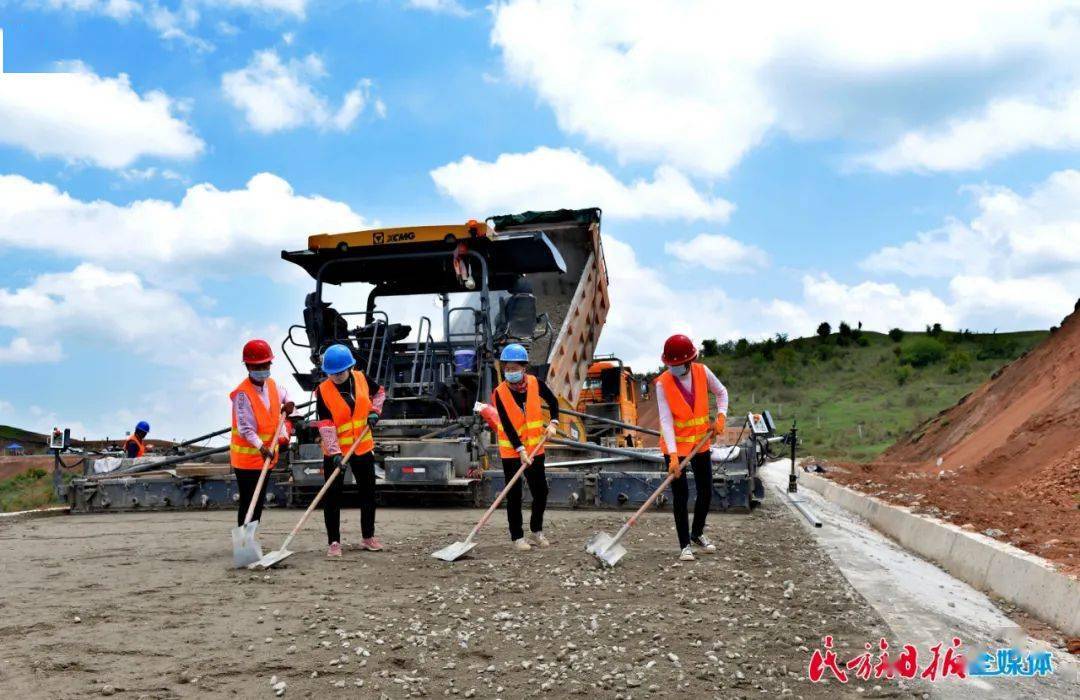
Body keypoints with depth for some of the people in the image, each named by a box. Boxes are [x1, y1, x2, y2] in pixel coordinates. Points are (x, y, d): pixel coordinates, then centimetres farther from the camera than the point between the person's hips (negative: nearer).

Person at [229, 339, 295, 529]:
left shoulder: (272, 385, 2)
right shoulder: (242, 394, -20)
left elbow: (283, 394, 28)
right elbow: (245, 428, -24)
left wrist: (289, 402, 7)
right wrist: (261, 447, -35)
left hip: (267, 454, 7)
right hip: (247, 457, -7)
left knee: (259, 501, 16)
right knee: (247, 502, -3)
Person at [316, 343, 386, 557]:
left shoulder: (361, 379, -5)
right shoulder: (323, 390, -15)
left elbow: (379, 392, 15)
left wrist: (374, 411, -3)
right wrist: (335, 453, -26)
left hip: (363, 447, 4)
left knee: (368, 492, 12)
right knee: (332, 496, -2)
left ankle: (368, 537, 27)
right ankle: (334, 542, 8)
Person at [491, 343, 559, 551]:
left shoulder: (535, 383, -5)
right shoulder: (500, 392, -14)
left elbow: (552, 401, 12)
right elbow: (507, 425, -17)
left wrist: (553, 422, -2)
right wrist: (520, 450, -23)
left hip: (535, 448, 3)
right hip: (511, 451, -3)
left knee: (541, 491, 9)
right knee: (514, 495, -1)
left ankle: (536, 531, 28)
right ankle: (517, 537, 10)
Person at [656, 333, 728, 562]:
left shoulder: (702, 372, -10)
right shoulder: (663, 383, -19)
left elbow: (721, 392, 10)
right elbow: (666, 420, -22)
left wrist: (721, 416, -6)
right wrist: (673, 455, -28)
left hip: (701, 442, 4)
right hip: (676, 445, -4)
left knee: (706, 492, 12)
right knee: (681, 495, -4)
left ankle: (697, 533, 35)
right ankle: (685, 545, 10)